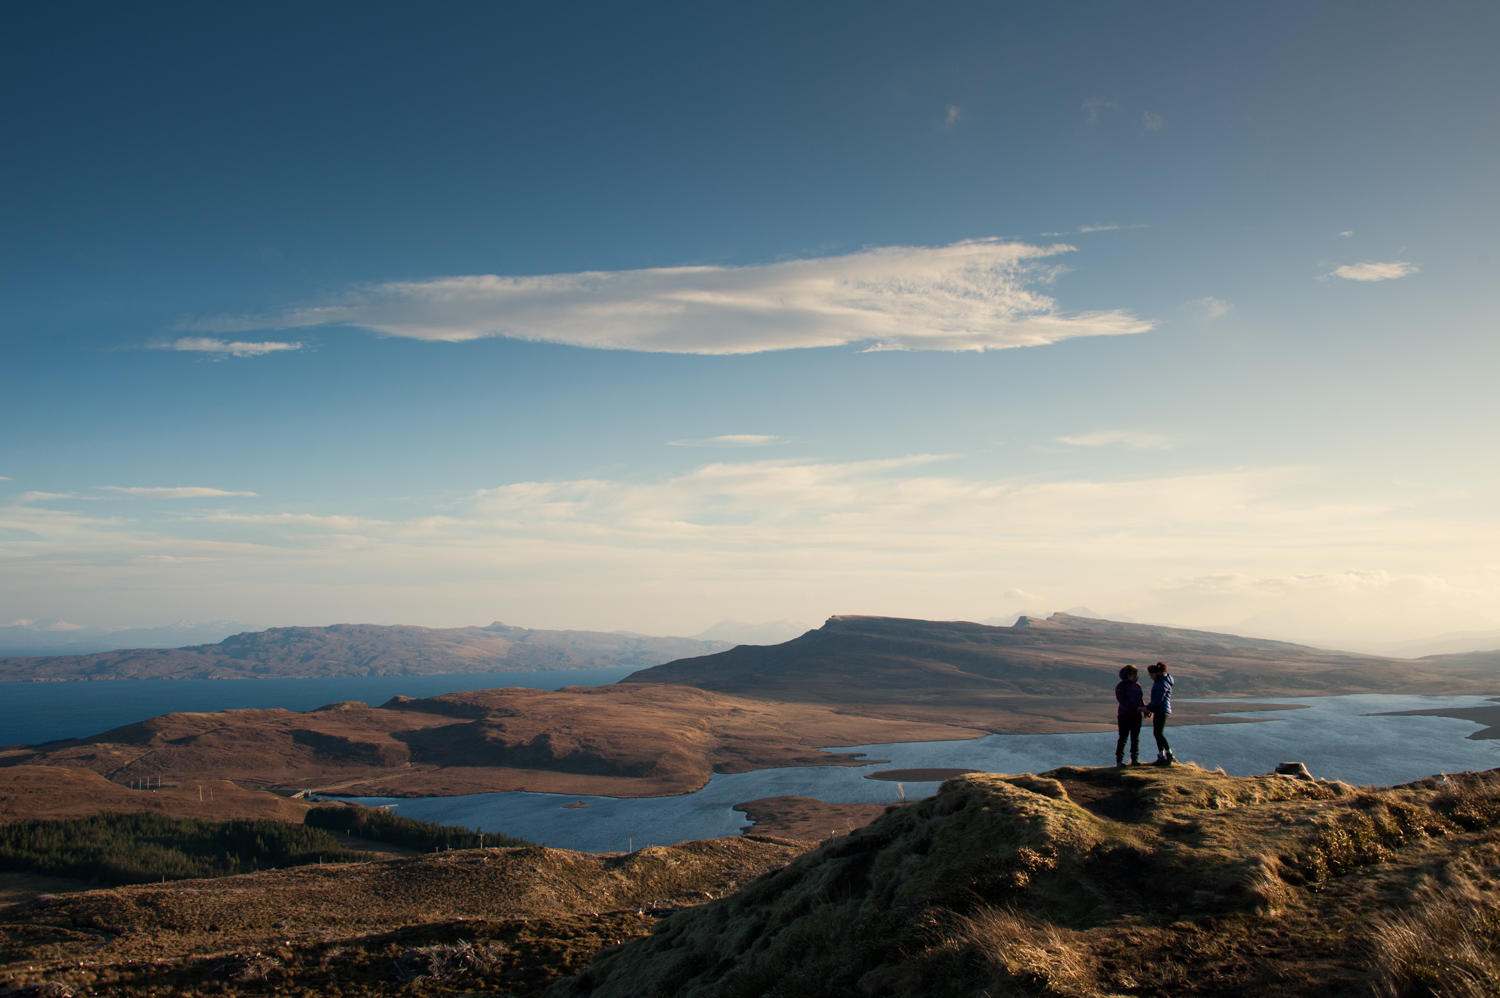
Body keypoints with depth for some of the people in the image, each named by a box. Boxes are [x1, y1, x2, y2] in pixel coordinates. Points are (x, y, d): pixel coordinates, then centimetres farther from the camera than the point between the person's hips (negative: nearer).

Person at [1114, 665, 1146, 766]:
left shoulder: (1137, 685, 10)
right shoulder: (1120, 686, -9)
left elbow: (1140, 699, 14)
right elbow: (1123, 701, -18)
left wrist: (1145, 710, -4)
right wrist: (1137, 708, -24)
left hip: (1136, 716, 5)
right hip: (1124, 716, -5)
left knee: (1135, 738, 5)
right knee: (1123, 738, -4)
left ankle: (1134, 759, 12)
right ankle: (1119, 760, 2)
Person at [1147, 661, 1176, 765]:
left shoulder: (1163, 683, -16)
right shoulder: (1157, 681, 15)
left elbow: (1159, 699, -21)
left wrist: (1148, 708, -19)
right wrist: (1151, 710, 17)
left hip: (1162, 710, -10)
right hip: (1158, 710, 10)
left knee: (1159, 733, -12)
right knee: (1157, 733, 10)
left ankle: (1169, 756, -6)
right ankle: (1161, 757, 14)